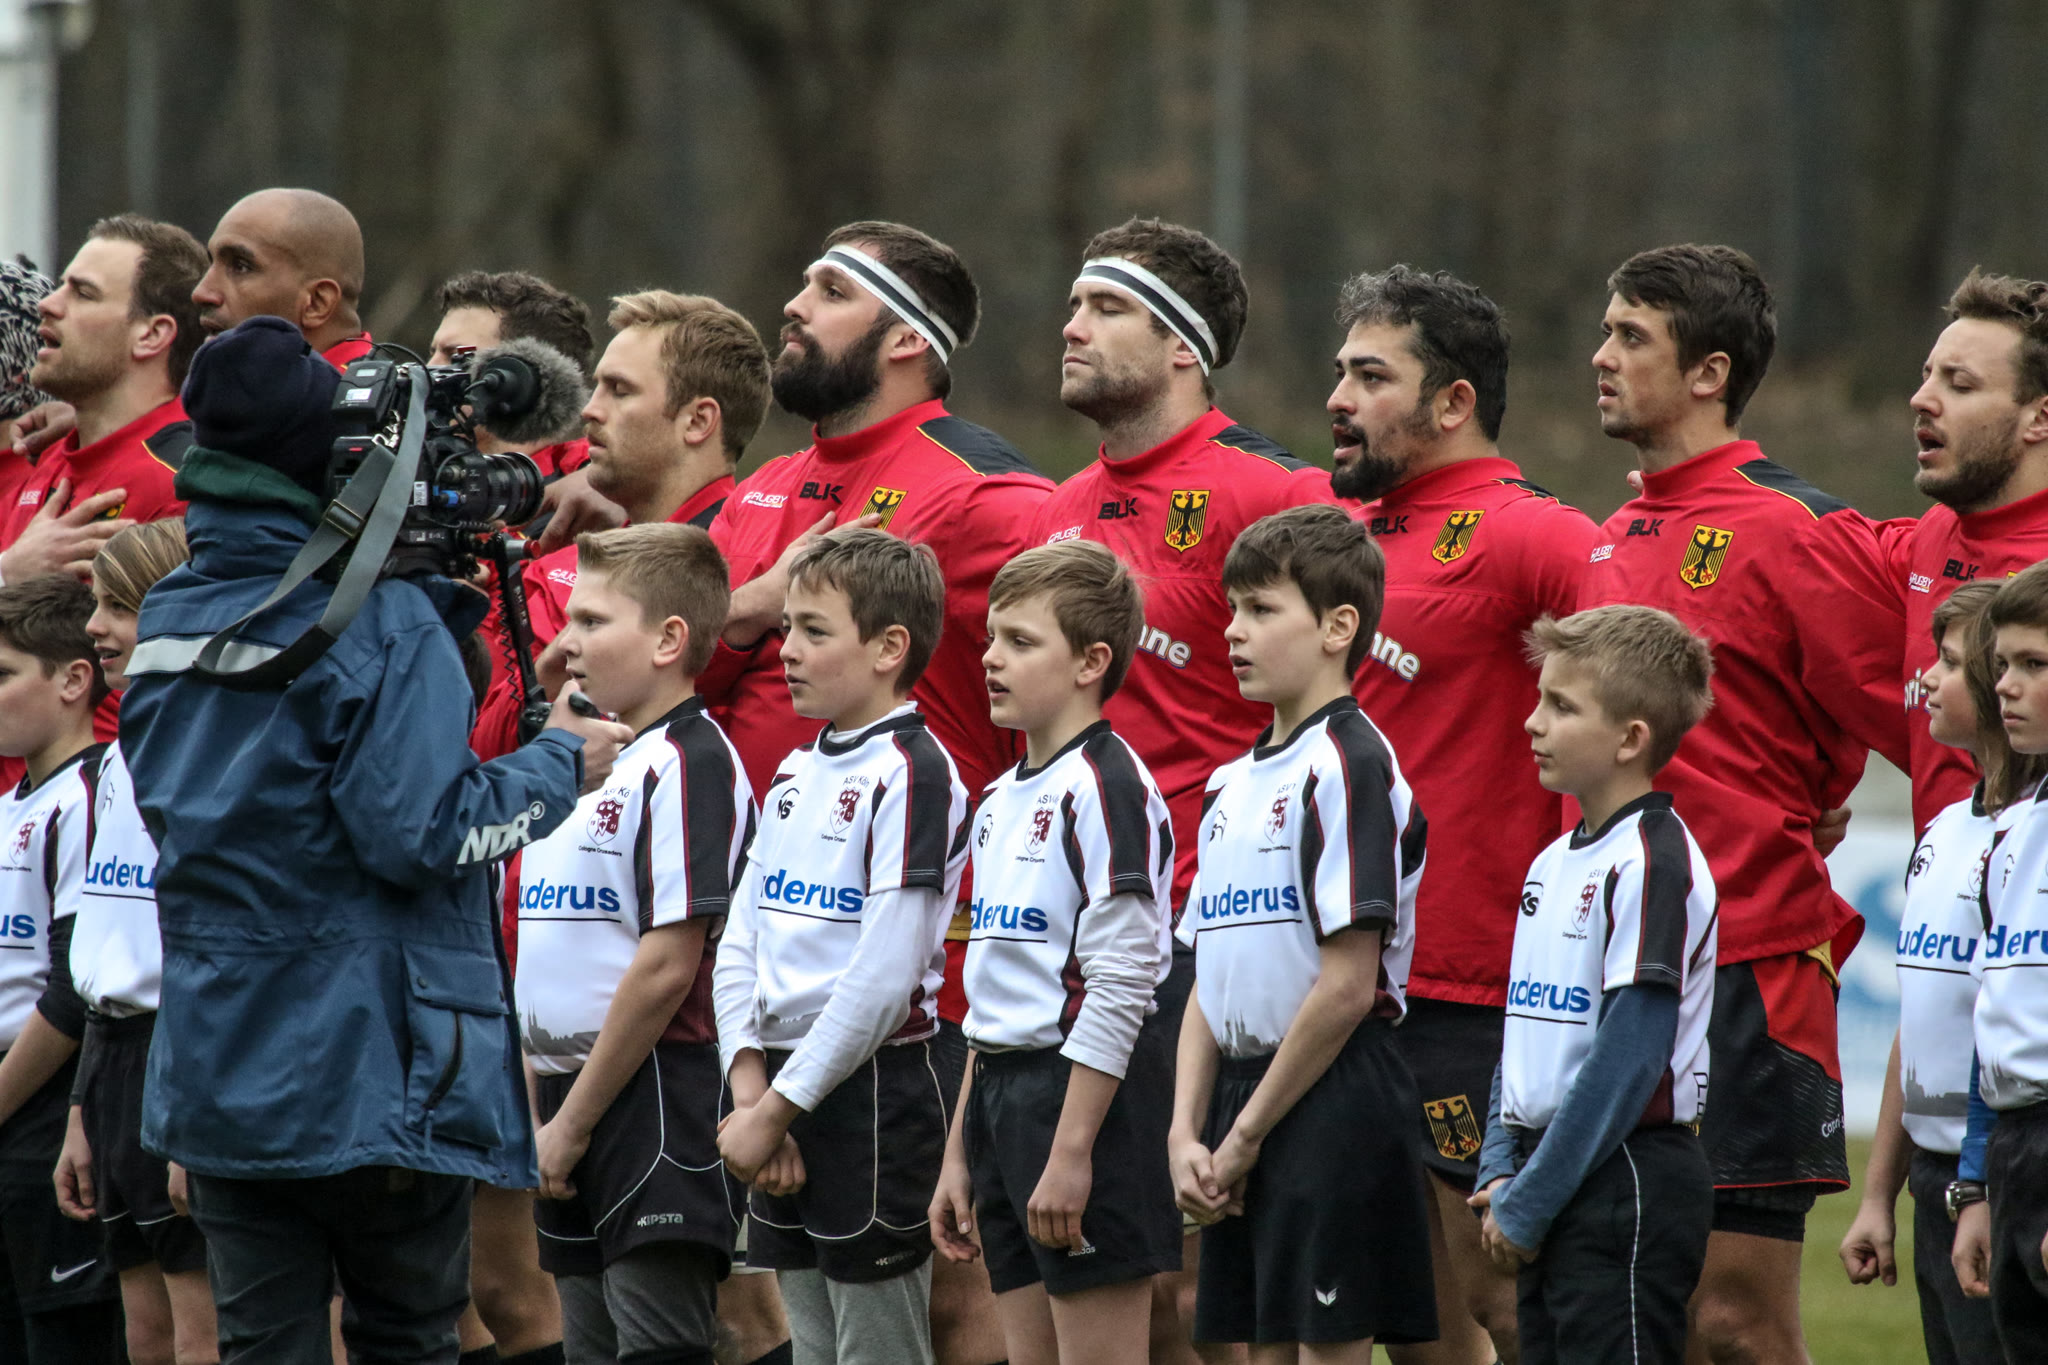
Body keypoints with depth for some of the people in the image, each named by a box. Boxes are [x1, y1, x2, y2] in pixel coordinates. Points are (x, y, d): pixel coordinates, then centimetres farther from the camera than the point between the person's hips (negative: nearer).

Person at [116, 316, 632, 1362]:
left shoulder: (166, 620, 7)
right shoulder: (380, 620, -15)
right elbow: (421, 829, -22)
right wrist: (562, 766, -4)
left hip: (214, 1069, 6)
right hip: (364, 1069, -5)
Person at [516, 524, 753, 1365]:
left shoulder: (687, 765, -12)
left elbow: (669, 965, -18)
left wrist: (578, 1119, -15)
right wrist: (541, 1109, 12)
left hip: (653, 1098, -9)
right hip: (570, 1104, 9)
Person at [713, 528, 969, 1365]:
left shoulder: (909, 775, -12)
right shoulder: (795, 775, 14)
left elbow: (884, 976, -18)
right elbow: (738, 947, 12)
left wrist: (777, 1109, -15)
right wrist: (751, 1090, -3)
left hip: (872, 1095, -8)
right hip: (782, 1092, 8)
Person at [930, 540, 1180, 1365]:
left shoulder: (1105, 789, -13)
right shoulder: (1004, 799, 16)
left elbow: (1119, 987, -18)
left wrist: (1072, 1150, -21)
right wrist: (959, 1154, 20)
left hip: (1087, 1091, -9)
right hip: (1004, 1093, 9)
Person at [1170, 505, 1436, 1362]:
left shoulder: (1348, 767, -11)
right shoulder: (1234, 784, 16)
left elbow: (1348, 984, -16)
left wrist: (1249, 1133, -11)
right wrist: (1186, 1132, 3)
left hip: (1332, 1095, -8)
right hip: (1245, 1084, 8)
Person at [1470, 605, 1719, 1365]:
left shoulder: (1652, 863, -14)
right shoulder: (1554, 864, 14)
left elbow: (1627, 1058, -19)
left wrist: (1528, 1204, -16)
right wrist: (1501, 1173, 6)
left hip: (1627, 1186, -9)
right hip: (1554, 1182, 9)